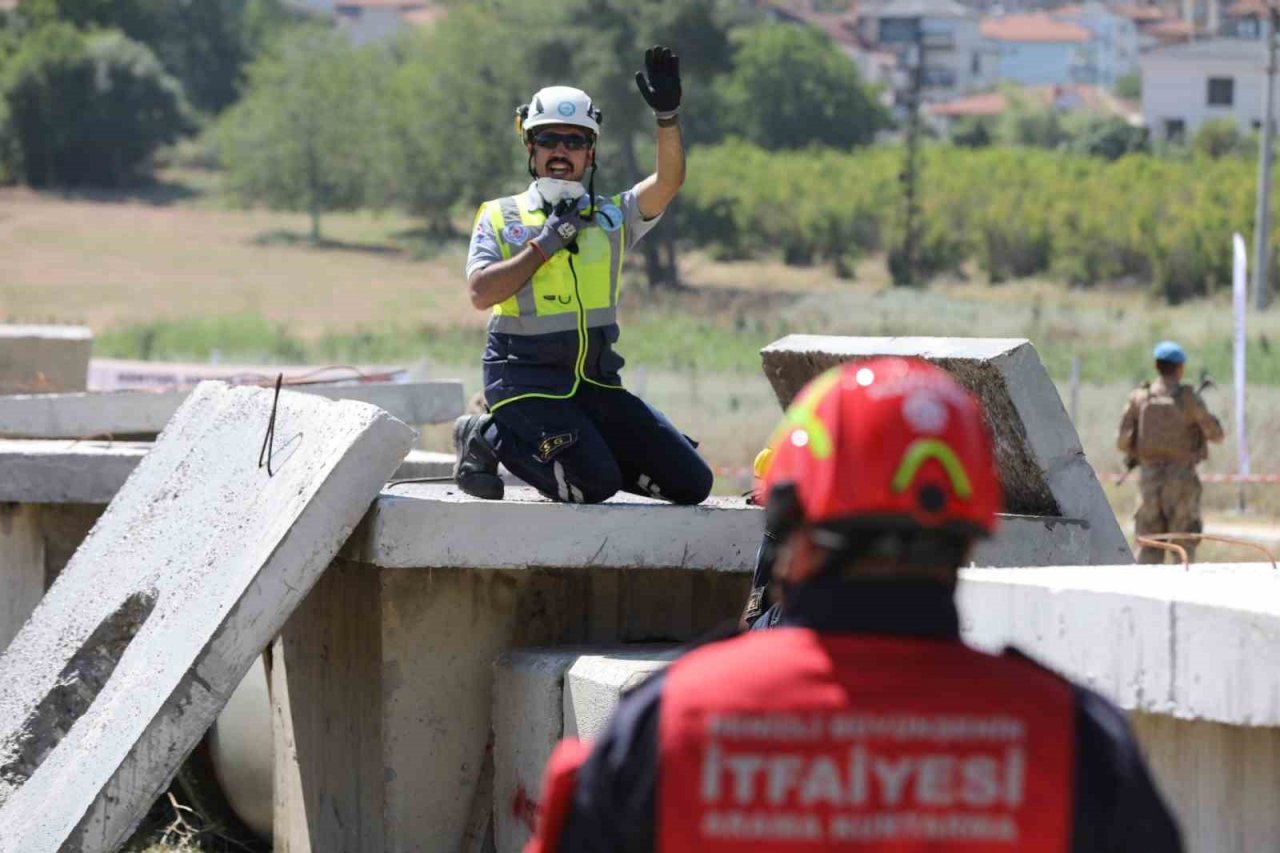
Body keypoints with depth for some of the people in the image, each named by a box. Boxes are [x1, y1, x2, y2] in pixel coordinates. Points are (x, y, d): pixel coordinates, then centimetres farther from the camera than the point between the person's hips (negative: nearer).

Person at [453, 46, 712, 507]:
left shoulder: (610, 217, 13)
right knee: (593, 485, -25)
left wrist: (667, 116, -18)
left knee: (691, 483, -3)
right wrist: (546, 244, -11)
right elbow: (482, 293, -9)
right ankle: (488, 437, 0)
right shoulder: (499, 217, 7)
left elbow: (667, 181, -4)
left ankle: (581, 446, 14)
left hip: (596, 378, 4)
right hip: (526, 377, -4)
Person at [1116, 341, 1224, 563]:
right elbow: (1216, 434, -2)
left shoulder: (1139, 398, 0)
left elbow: (1122, 442, -2)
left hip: (1149, 477, 2)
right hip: (1181, 478, -2)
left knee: (1148, 548, 7)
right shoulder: (1188, 398, -8)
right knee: (1184, 546, 5)